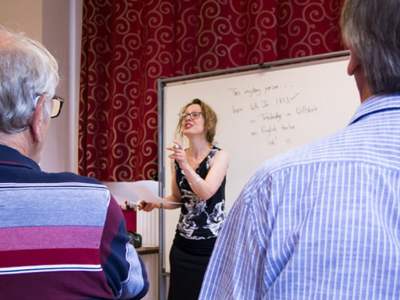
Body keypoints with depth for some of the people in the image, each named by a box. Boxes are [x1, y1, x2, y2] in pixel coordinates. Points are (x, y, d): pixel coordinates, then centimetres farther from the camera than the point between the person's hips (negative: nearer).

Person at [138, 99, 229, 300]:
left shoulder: (219, 156, -8)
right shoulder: (179, 156, 6)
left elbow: (205, 193, -23)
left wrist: (185, 165, -35)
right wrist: (156, 203, -3)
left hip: (211, 244, -4)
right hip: (183, 243, 5)